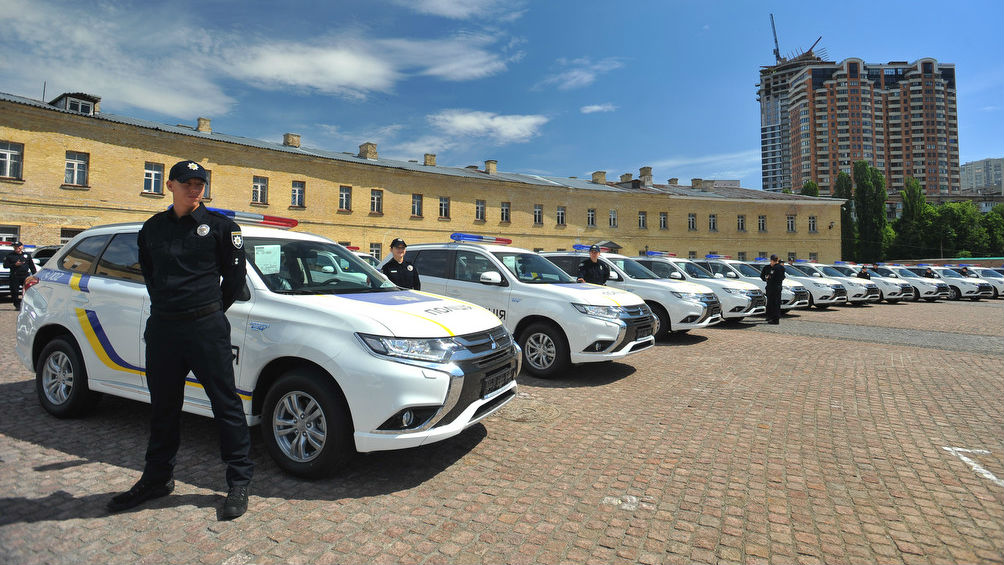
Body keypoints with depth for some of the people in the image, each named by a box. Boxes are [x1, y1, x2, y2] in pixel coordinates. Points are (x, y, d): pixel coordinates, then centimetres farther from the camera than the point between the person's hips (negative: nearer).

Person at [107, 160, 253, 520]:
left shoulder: (219, 225, -1)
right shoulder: (152, 228, 12)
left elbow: (236, 273, 2)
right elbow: (148, 272, 23)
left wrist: (212, 310, 7)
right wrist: (166, 305, 13)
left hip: (207, 327, -5)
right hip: (162, 328, 5)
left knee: (226, 404, -1)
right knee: (163, 408, 16)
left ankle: (239, 481, 9)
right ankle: (158, 479, 33)